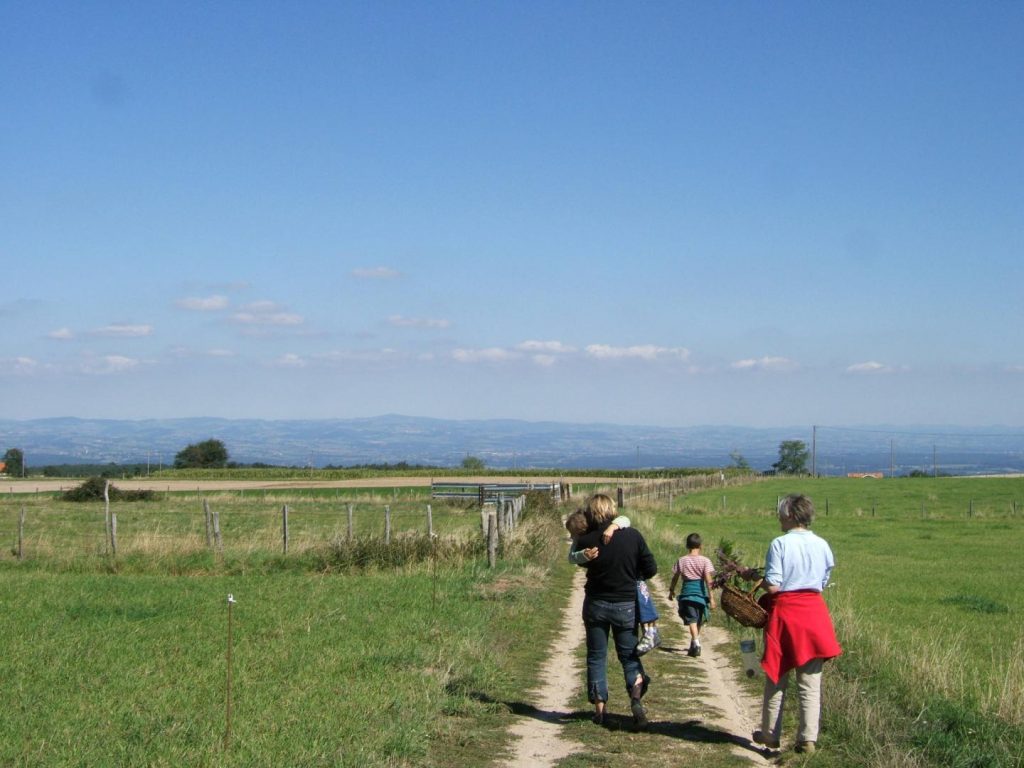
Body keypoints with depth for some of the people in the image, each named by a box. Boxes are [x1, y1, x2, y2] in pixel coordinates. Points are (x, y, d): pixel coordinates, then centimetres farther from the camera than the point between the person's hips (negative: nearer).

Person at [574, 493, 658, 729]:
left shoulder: (586, 541, -14)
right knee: (629, 655, 12)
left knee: (596, 656, 13)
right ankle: (636, 696, -13)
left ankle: (599, 708, 14)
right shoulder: (632, 535, -12)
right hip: (626, 605, 0)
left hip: (596, 605, 0)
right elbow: (651, 568, -5)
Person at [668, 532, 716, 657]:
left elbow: (675, 577, 6)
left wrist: (671, 591, 22)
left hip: (687, 592, -1)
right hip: (701, 593, 1)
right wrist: (711, 597, -9)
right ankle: (694, 644, 32)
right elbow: (708, 580, -10)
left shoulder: (681, 561, 1)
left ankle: (696, 643, -28)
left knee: (692, 620, -7)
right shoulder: (705, 561, -4)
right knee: (699, 621, 18)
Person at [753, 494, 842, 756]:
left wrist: (757, 579, 3)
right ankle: (808, 738, 4)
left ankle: (771, 734, 20)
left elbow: (772, 586, -15)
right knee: (810, 682, 7)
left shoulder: (780, 544, -11)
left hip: (784, 610, -3)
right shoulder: (822, 545, 2)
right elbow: (823, 583, 9)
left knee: (776, 677, 10)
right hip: (814, 610, 3)